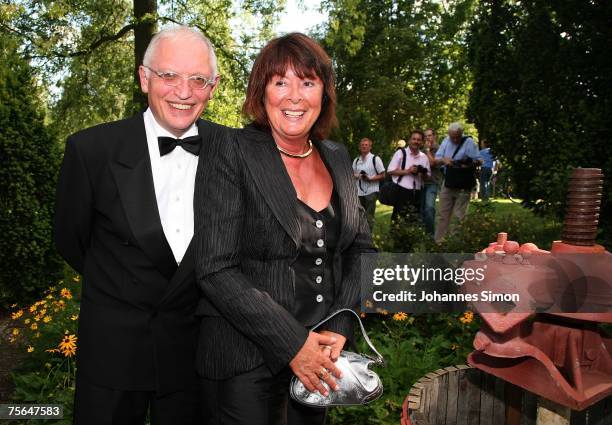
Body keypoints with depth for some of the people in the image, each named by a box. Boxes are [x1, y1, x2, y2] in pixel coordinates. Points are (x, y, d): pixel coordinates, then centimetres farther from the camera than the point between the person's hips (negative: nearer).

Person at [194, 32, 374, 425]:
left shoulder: (337, 158, 5)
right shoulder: (233, 156, -12)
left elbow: (361, 248, 7)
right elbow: (216, 270, -17)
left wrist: (340, 327, -6)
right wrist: (291, 342, -19)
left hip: (319, 357, 6)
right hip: (246, 362, -5)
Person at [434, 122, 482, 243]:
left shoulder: (469, 142, -9)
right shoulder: (446, 141, 5)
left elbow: (478, 160, -7)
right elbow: (436, 159, 7)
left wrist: (468, 164, -28)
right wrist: (444, 160, -15)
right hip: (448, 183, 5)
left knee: (459, 215, -3)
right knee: (443, 214, 8)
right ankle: (438, 241, 16)